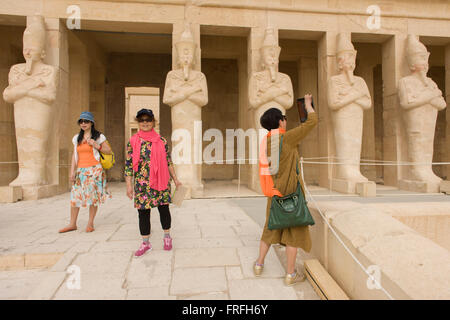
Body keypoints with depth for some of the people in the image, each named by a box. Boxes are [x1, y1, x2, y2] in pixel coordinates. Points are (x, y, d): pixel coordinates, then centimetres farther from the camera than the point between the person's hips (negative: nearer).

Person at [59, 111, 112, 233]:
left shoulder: (98, 136, 2)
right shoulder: (77, 138, 14)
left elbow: (109, 151, 3)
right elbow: (75, 156, 14)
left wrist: (96, 146, -12)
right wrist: (72, 171, 7)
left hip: (94, 170, -4)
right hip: (81, 170, 4)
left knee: (93, 196, -3)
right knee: (75, 196, 1)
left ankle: (90, 223, 10)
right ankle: (72, 224, 13)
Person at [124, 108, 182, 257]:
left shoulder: (162, 141, 4)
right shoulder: (132, 142, 2)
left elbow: (168, 162, 9)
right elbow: (128, 165, 2)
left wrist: (175, 179, 9)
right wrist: (129, 185, -2)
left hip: (161, 182, 0)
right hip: (142, 184, 0)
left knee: (164, 209, 5)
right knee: (143, 212, 5)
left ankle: (167, 237, 28)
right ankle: (146, 243, 21)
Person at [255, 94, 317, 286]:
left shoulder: (265, 142, 3)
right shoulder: (287, 138, -15)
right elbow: (312, 122, -8)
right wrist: (308, 104, 10)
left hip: (273, 193, 6)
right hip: (290, 192, -6)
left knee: (271, 228, 20)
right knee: (294, 230, 6)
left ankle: (259, 265, 30)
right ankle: (291, 274, 15)